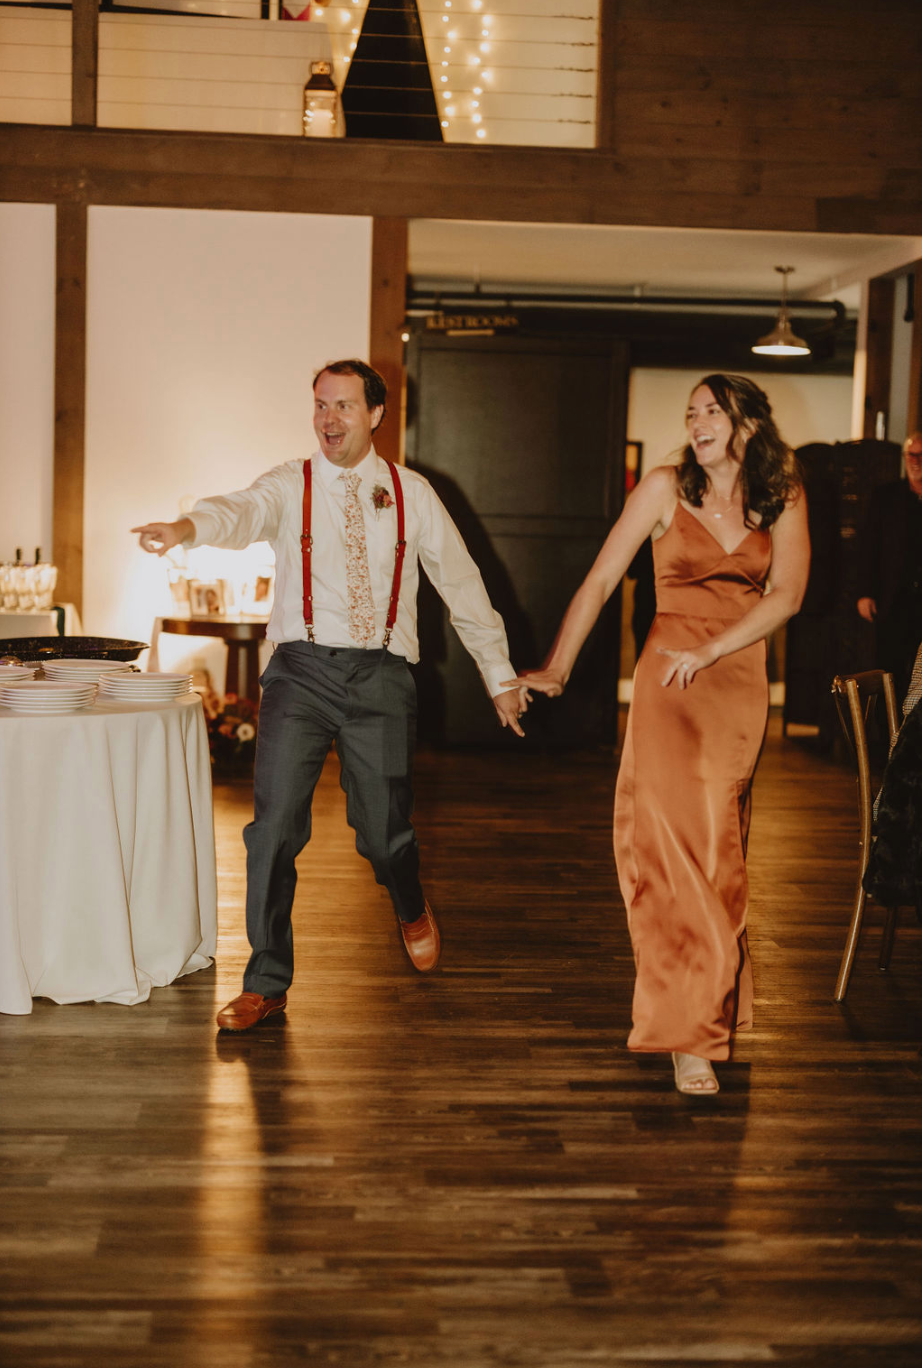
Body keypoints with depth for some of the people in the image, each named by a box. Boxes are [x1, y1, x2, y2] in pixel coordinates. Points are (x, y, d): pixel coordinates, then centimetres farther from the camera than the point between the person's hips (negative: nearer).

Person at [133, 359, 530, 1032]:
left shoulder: (411, 493, 10)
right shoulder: (291, 484, 5)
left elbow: (462, 584, 15)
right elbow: (245, 512, -18)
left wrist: (500, 675, 17)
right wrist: (188, 527, -42)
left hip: (380, 675, 1)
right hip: (303, 669, 0)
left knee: (384, 828, 4)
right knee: (276, 825, -8)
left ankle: (413, 910, 41)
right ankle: (267, 983, 5)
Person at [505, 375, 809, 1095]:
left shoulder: (782, 499, 5)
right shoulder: (667, 487, -1)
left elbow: (788, 593, -4)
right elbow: (600, 581, 0)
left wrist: (710, 651, -15)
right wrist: (557, 666, -5)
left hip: (741, 682, 2)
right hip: (667, 680, -2)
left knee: (718, 849, 8)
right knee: (670, 841, -11)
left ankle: (709, 1002, 25)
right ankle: (690, 1032, -8)